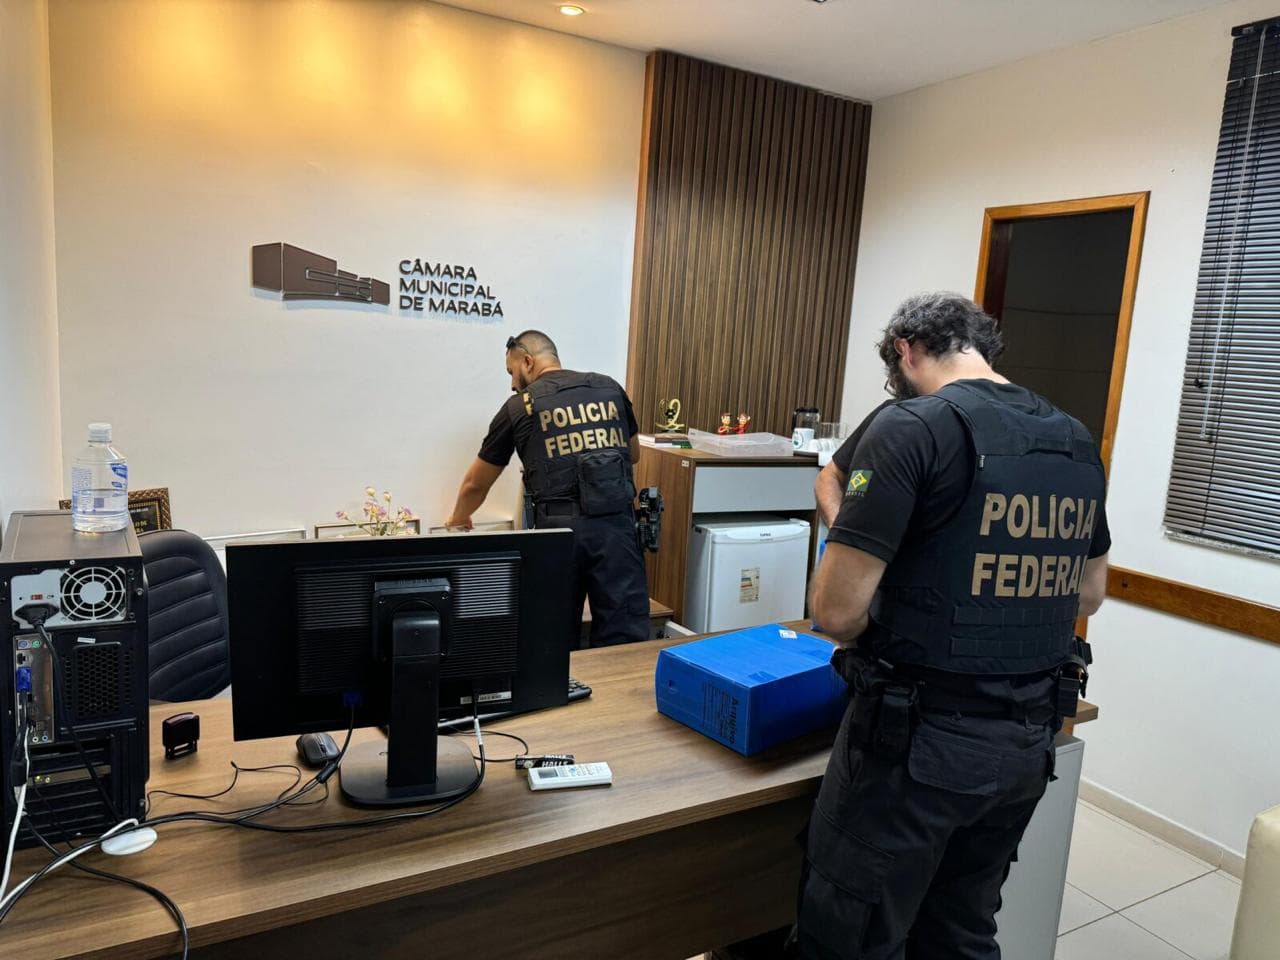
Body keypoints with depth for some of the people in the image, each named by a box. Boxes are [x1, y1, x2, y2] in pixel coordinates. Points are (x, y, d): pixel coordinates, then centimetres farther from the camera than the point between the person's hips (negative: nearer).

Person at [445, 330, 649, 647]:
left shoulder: (519, 406, 8)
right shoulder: (610, 389, 14)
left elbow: (475, 485, 18)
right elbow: (634, 454, 29)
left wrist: (458, 520, 37)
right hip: (617, 525, 2)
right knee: (625, 643, 4)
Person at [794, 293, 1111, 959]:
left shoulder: (912, 426, -16)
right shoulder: (1077, 442, 7)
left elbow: (836, 609, -19)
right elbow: (1088, 594, 19)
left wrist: (886, 643, 1)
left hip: (923, 741, -7)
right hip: (1030, 741, 8)